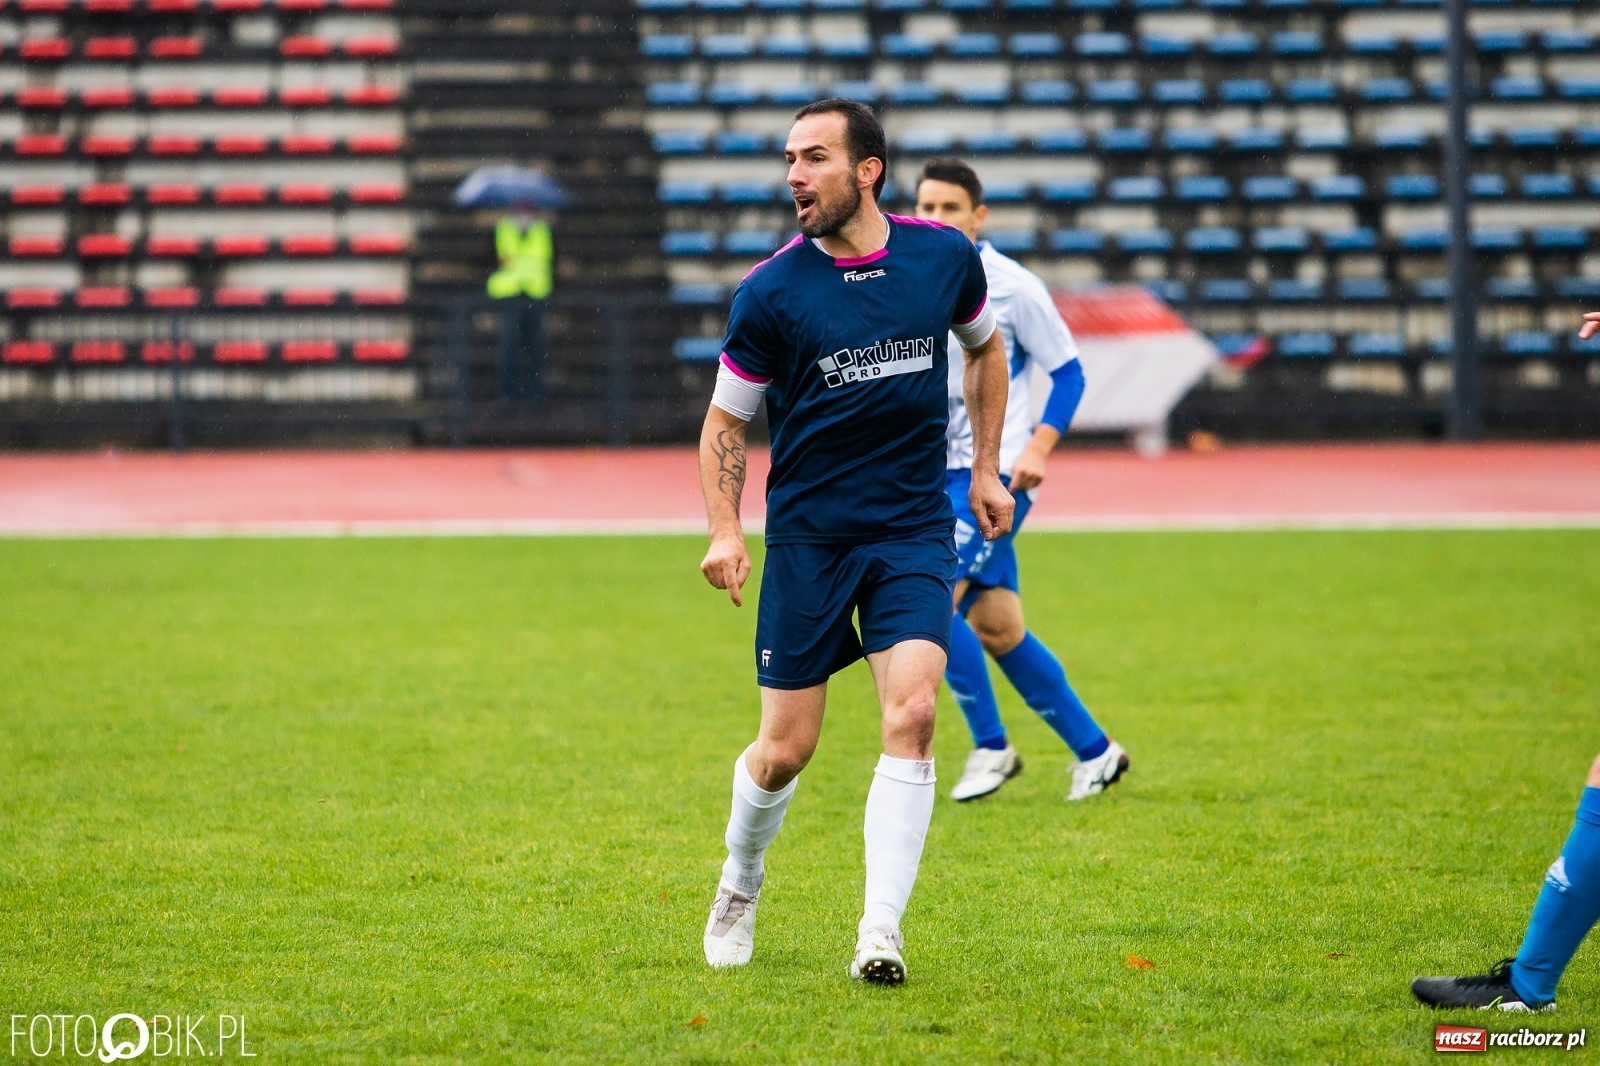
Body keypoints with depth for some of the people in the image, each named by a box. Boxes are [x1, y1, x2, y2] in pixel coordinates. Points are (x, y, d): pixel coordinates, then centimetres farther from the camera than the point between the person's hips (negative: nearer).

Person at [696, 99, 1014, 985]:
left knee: (911, 714, -18)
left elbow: (983, 347, 19)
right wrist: (725, 531, -11)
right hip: (807, 536, -1)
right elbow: (726, 420, 1)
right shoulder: (770, 291, -9)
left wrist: (986, 469, 16)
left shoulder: (944, 256, -2)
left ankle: (880, 933, -14)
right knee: (785, 751, 2)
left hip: (915, 529, 1)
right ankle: (740, 886, 33)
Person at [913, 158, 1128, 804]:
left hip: (995, 472, -6)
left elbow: (1068, 370, -5)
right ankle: (1094, 752, 17)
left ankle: (991, 747, -4)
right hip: (940, 475, 6)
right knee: (995, 627, 5)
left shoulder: (1012, 287, -9)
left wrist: (1038, 447, -16)